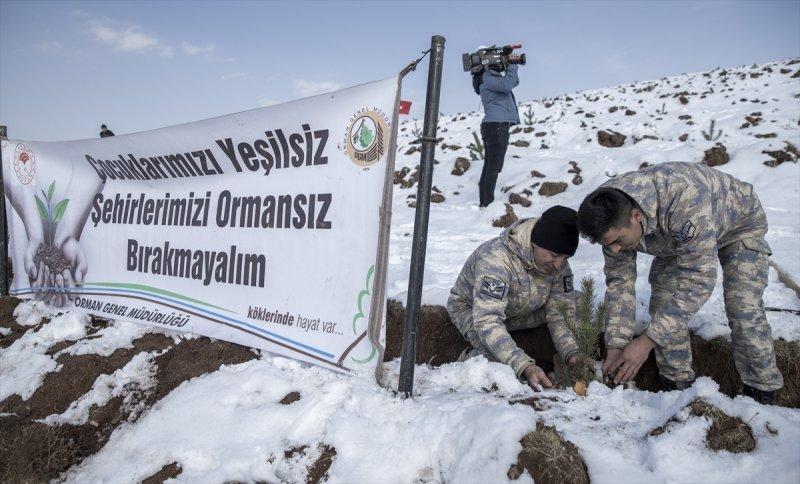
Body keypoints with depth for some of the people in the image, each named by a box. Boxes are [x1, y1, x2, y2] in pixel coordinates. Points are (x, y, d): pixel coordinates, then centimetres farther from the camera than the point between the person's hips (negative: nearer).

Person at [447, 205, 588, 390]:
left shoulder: (559, 263, -18)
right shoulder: (495, 259, -40)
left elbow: (561, 312, -15)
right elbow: (487, 321, -45)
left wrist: (572, 354, -33)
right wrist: (525, 367, -53)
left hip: (521, 310, 6)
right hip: (471, 308, -6)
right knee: (497, 357, -35)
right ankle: (470, 359, -3)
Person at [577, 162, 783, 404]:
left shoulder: (683, 197, -48)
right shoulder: (613, 219, -27)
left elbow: (699, 277, -45)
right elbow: (619, 280, -17)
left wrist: (648, 340, -45)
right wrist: (615, 345, -23)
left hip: (738, 223, -5)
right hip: (677, 237, 5)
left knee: (744, 310, -16)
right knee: (663, 305, -8)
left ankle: (761, 392, 4)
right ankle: (677, 383, 8)